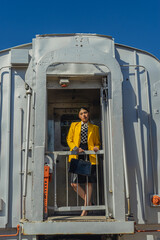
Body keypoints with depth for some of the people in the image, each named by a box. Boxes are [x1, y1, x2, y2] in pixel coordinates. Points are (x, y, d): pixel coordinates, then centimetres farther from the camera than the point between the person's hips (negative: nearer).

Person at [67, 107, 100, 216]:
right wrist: (75, 148, -8)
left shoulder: (94, 128, 15)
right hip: (76, 156, 1)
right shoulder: (74, 125, 16)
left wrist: (96, 148, -8)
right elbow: (69, 139, 11)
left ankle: (85, 209, 7)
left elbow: (97, 142, 16)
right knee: (74, 183, -7)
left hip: (90, 157, -1)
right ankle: (88, 202, 12)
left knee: (89, 183, -1)